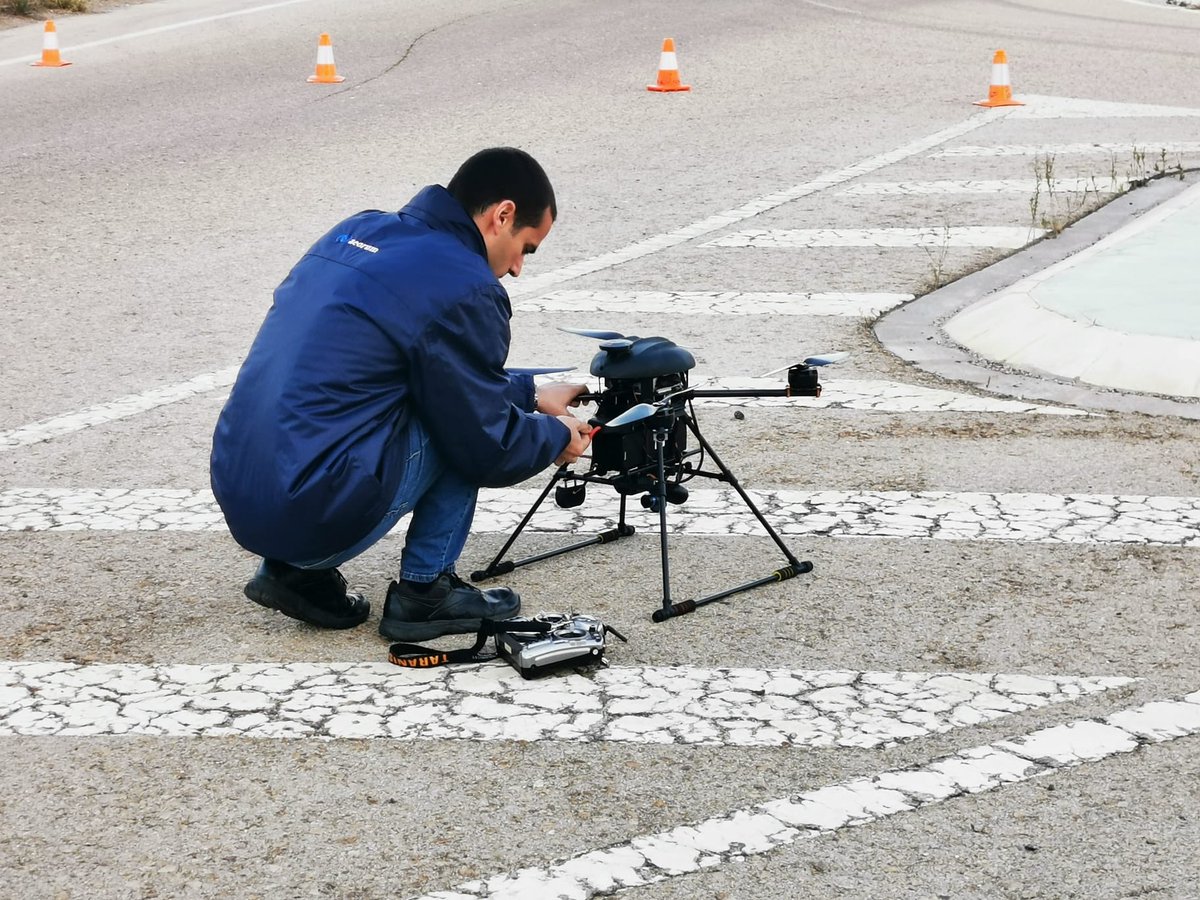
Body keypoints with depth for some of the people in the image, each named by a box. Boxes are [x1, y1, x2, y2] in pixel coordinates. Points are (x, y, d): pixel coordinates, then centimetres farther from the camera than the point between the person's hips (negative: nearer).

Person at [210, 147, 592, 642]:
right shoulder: (462, 289, -11)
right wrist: (556, 436, 17)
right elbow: (487, 448, -3)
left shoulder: (359, 230, 14)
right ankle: (423, 591, 12)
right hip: (316, 520, -8)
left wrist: (530, 395, 33)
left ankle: (294, 571, 18)